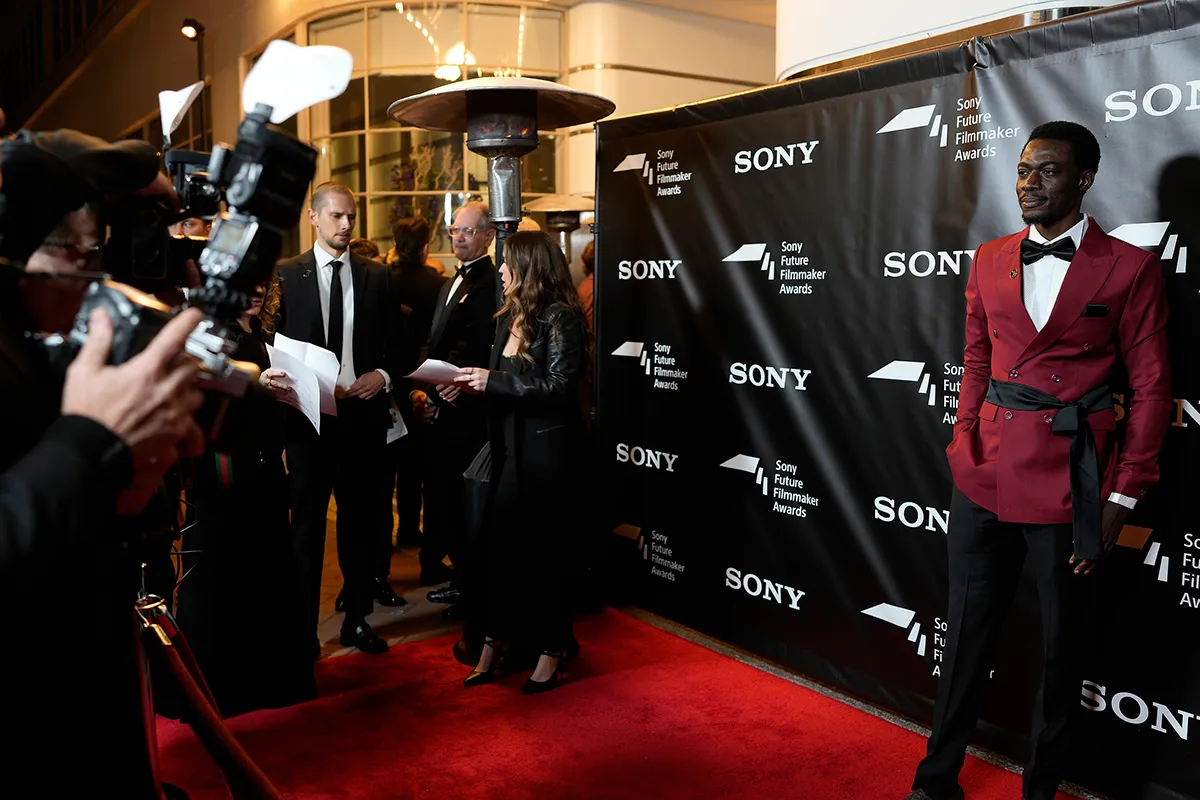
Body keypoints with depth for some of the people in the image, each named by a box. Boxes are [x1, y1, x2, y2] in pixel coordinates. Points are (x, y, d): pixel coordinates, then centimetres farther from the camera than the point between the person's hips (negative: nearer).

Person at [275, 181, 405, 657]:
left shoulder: (376, 276, 9)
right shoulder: (285, 274, 2)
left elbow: (393, 344, 10)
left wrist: (382, 376, -8)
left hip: (364, 412, 2)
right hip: (309, 413, -2)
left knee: (360, 519, 11)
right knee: (307, 524, 5)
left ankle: (357, 618, 24)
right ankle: (303, 625, 16)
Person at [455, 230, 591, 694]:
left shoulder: (560, 317, -12)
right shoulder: (510, 317, 11)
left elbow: (558, 386, -20)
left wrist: (494, 381, -20)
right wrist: (474, 384, -1)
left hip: (549, 451, -7)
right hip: (511, 449, 7)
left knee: (544, 550, 4)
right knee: (501, 546, 9)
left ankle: (552, 650, 20)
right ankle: (495, 644, 21)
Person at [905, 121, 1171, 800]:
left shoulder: (1130, 268, -3)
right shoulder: (990, 261, 10)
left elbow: (1151, 389, -3)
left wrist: (1122, 498, -7)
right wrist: (965, 445, 6)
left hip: (1069, 483, -3)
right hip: (985, 476, 4)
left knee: (1062, 644, 11)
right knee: (968, 633, 13)